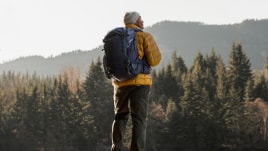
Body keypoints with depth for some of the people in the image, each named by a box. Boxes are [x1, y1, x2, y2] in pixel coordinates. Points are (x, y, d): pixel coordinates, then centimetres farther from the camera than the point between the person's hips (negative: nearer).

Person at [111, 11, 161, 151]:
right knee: (139, 119, -3)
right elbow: (155, 60, -11)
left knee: (120, 117, 18)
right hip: (139, 82, -5)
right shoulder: (144, 36, -5)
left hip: (120, 83, 5)